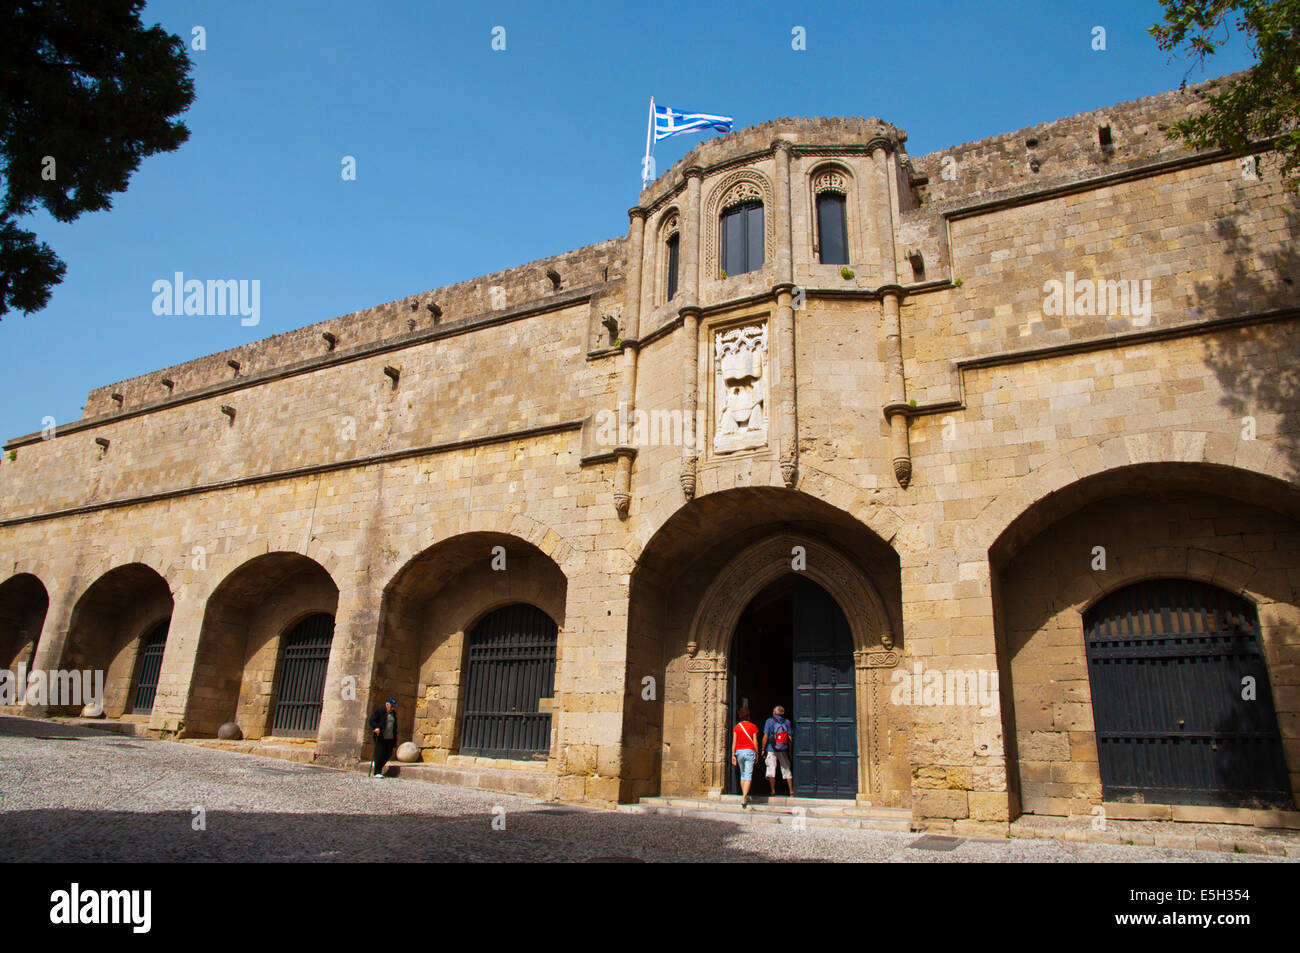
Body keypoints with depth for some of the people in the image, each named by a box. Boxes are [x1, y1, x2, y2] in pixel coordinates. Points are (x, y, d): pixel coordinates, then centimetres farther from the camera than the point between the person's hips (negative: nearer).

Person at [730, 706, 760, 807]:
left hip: (739, 751, 3)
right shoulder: (753, 726, -1)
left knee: (743, 774, 18)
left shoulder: (736, 727, 4)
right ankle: (744, 798, -15)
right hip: (750, 751, -3)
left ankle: (744, 796, 22)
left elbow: (734, 742, 0)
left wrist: (733, 755, 3)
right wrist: (757, 754, 8)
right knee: (748, 776, -4)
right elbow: (755, 742, -2)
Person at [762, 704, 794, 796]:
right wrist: (790, 751, 9)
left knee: (771, 771, 1)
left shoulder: (770, 721, -4)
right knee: (787, 770, 11)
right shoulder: (787, 722, 4)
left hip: (771, 750, -3)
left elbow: (765, 736, -7)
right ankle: (791, 792, 10)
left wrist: (763, 749, 0)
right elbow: (790, 738, 2)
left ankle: (773, 792, -2)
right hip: (783, 750, 3)